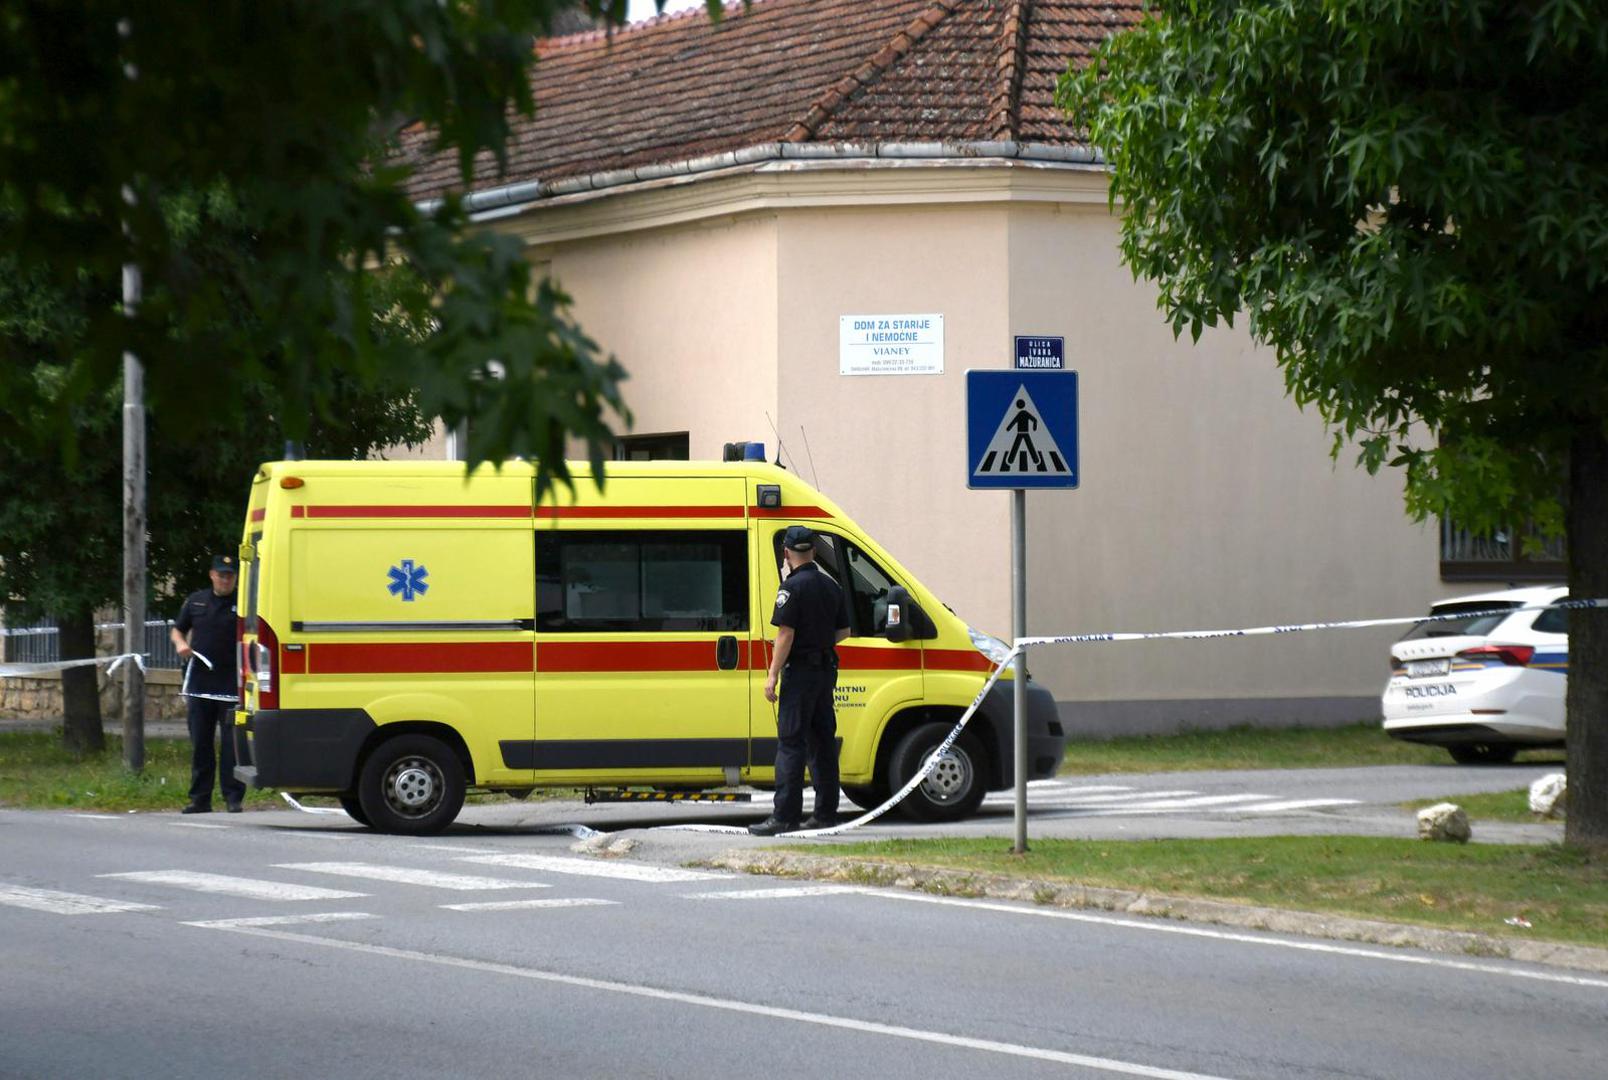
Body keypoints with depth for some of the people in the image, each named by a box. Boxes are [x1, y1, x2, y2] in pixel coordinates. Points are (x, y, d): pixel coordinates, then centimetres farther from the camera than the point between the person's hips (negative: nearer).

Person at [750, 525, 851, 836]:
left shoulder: (793, 587, -12)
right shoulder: (831, 587, 11)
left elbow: (786, 634, -16)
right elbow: (843, 632, 18)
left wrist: (772, 675, -14)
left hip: (800, 671, -7)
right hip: (826, 669, 7)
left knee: (791, 743, -8)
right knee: (822, 742, 11)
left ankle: (785, 816, -12)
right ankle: (826, 813, 13)